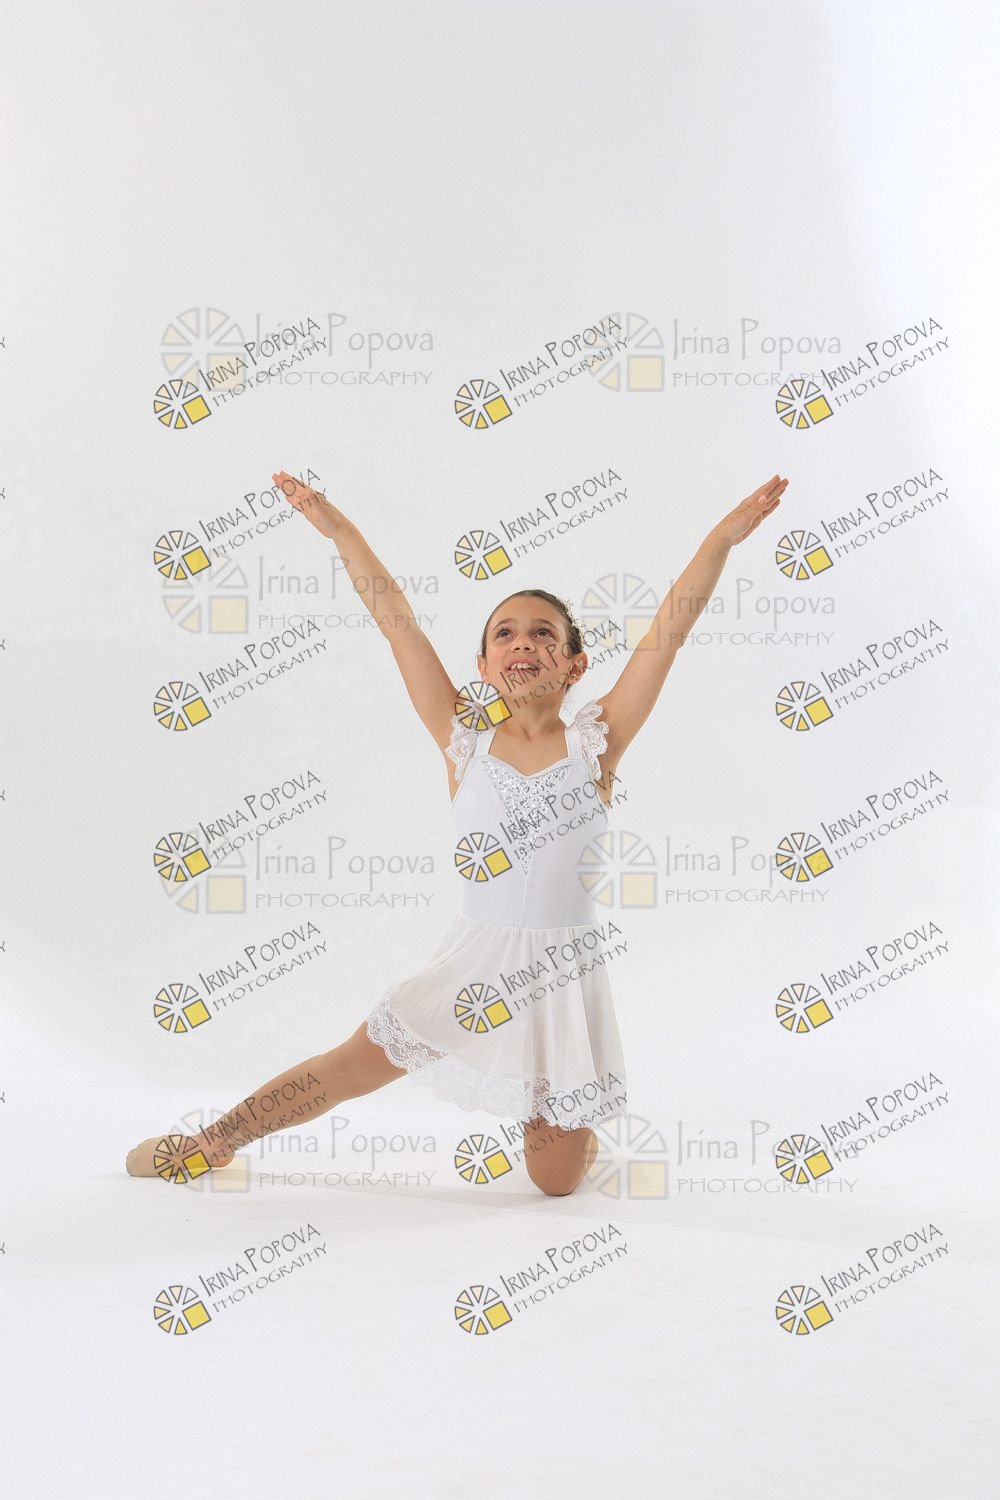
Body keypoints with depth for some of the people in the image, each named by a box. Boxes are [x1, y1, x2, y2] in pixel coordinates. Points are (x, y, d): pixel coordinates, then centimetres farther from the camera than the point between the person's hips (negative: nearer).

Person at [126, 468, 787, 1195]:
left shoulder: (595, 744, -7)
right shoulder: (464, 739, -4)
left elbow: (670, 628, -13)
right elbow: (396, 621, -5)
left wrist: (724, 536, -18)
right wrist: (341, 529, -4)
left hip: (564, 970, -1)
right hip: (474, 962, 1)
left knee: (555, 1179, 6)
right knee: (355, 1066, 10)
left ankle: (572, 1124, 41)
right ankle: (211, 1143, 31)